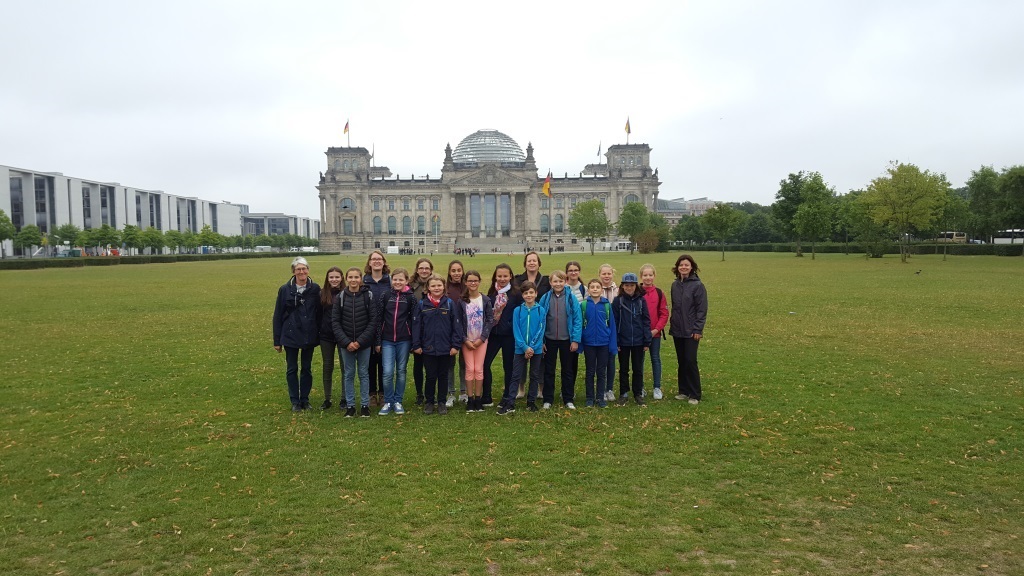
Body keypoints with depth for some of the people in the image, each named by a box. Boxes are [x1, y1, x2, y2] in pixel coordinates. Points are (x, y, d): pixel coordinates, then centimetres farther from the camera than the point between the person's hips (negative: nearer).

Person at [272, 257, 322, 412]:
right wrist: (277, 340, -2)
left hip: (309, 336, 1)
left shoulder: (315, 289, -3)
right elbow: (278, 316, -1)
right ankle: (295, 401, 17)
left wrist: (319, 335, -1)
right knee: (292, 369, 7)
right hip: (290, 336, 0)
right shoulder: (285, 289, -4)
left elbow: (320, 313, 1)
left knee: (307, 368, 11)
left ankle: (305, 399, 22)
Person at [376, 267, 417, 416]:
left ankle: (398, 401, 20)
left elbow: (415, 320, -1)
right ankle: (388, 402, 10)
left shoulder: (411, 297, -1)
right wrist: (378, 341, 2)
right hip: (387, 340, 0)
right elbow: (379, 319, 4)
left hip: (404, 340, 0)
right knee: (388, 372, -6)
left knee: (401, 371, 8)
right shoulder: (386, 296, 2)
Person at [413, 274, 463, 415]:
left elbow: (456, 325, -3)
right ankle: (429, 402, 23)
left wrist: (456, 345, -7)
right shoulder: (422, 304, 0)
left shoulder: (450, 303, -2)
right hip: (428, 348, 0)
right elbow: (417, 325, 2)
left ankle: (441, 402, 23)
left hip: (446, 348, 0)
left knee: (443, 376, 11)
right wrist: (416, 345, -3)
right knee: (430, 376, 7)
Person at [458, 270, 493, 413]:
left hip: (481, 340, 0)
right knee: (469, 369, -1)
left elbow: (490, 320, -1)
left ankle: (478, 399, 9)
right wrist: (465, 340, -8)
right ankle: (470, 399, 7)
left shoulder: (486, 300, 0)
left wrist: (482, 339, -9)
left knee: (479, 369, 0)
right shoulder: (461, 301, -2)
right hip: (466, 340, 0)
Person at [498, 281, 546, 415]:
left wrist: (532, 347, -13)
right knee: (516, 376, -1)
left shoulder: (540, 310, -3)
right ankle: (509, 404, 0)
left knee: (534, 376, 10)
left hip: (536, 349, 1)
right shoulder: (517, 311, -3)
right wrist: (525, 347, -14)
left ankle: (531, 402, 21)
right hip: (521, 349, -1)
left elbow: (541, 331, -5)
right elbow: (516, 331, -5)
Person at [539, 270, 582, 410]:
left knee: (568, 371, 10)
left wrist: (575, 340, -11)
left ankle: (568, 400, 19)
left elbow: (577, 320, -6)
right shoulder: (545, 298, -3)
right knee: (549, 371, 9)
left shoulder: (571, 298, -6)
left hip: (567, 340, -1)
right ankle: (547, 400, 18)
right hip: (550, 340, 1)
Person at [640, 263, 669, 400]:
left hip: (655, 332, 1)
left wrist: (656, 329, -10)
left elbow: (664, 313, -1)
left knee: (655, 358, 8)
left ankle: (657, 388, 16)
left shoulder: (659, 293, 0)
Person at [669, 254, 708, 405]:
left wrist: (698, 329, -15)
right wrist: (672, 324, 10)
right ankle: (684, 391, 20)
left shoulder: (698, 285, -9)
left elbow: (702, 309, -11)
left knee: (690, 361, -5)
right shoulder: (675, 285, 9)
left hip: (691, 331, -6)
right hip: (677, 330, 6)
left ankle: (695, 394, 4)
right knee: (681, 361, 11)